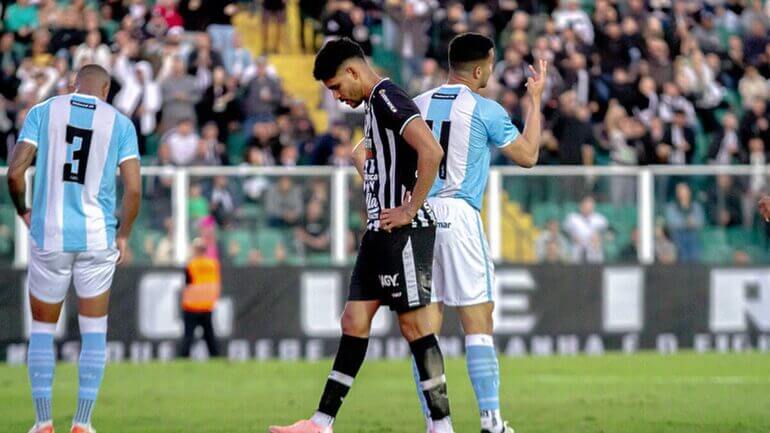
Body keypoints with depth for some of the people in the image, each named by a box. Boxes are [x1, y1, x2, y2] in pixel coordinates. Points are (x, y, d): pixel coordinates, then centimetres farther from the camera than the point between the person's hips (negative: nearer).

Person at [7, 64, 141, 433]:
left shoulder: (43, 112, 1)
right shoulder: (120, 123, 2)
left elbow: (15, 172, -7)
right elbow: (133, 188, -6)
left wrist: (22, 210, 11)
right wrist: (124, 234, 8)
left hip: (49, 236, 0)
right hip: (97, 237, 0)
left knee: (42, 327, 12)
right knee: (94, 329, 11)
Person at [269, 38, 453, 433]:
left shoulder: (387, 98, -14)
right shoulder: (374, 105, 17)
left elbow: (431, 151, -27)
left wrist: (410, 210, -21)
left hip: (404, 233, -10)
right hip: (380, 232, 10)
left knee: (414, 324, -6)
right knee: (354, 322, 8)